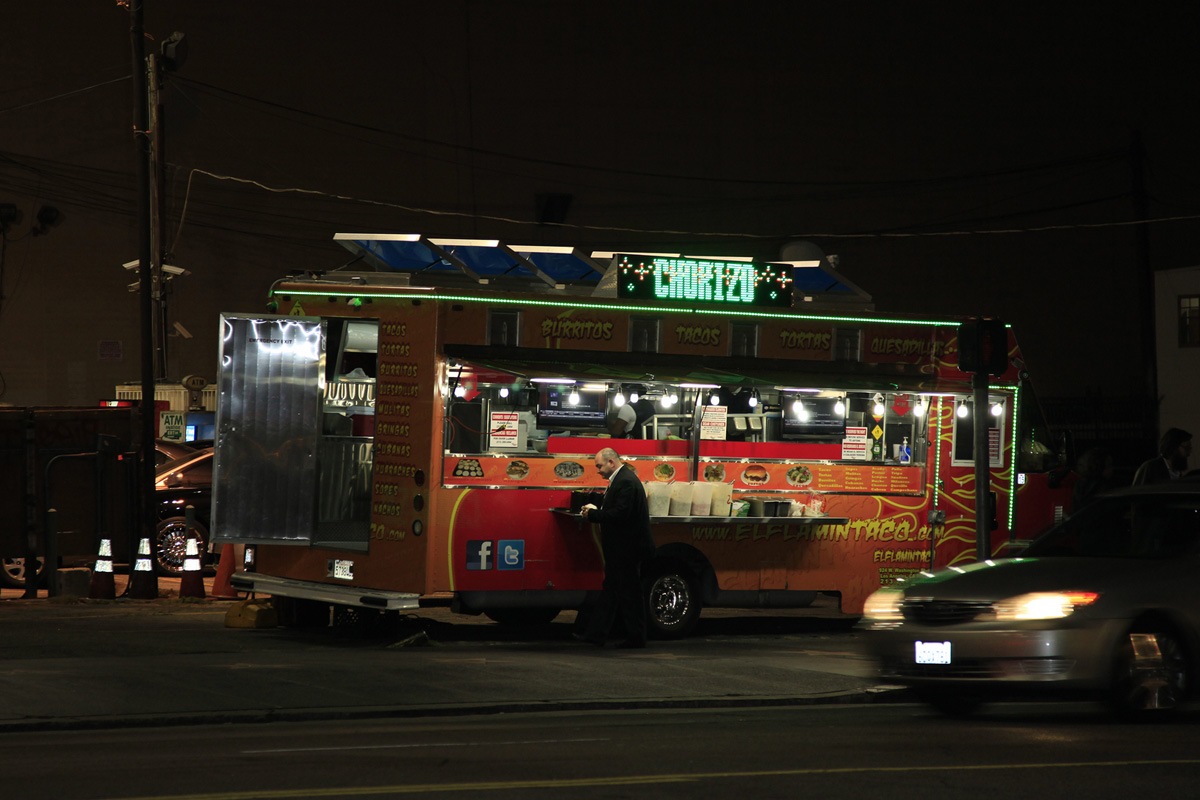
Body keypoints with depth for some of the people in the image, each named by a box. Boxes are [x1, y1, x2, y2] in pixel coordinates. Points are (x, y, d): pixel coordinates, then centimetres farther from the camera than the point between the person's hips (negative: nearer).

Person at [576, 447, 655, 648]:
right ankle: (596, 634, 14)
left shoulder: (626, 481, -19)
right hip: (620, 549, 11)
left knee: (629, 593, -2)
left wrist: (593, 514, -17)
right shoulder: (621, 479, 14)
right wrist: (595, 511, 3)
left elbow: (620, 514, -26)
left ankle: (636, 637, 6)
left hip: (626, 549, -11)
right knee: (610, 589, 11)